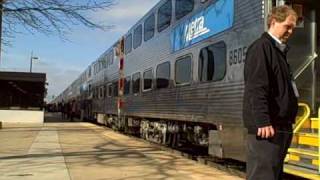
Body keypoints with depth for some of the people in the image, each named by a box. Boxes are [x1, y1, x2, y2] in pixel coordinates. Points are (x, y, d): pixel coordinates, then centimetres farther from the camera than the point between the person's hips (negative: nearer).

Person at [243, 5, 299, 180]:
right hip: (267, 125, -10)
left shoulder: (278, 49, 20)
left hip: (280, 124, 10)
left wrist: (286, 123, 18)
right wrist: (263, 121, -24)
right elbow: (256, 88, -19)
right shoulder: (261, 47, -10)